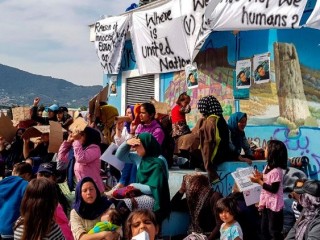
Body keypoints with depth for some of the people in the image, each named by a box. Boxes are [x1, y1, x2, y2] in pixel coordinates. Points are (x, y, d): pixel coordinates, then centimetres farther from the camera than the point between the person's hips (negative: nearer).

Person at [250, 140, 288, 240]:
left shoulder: (276, 171, -23)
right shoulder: (268, 166, 6)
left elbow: (273, 189, -23)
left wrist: (259, 181, -22)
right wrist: (261, 176, -1)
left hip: (274, 205, -9)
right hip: (266, 203, 9)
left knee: (274, 231, 3)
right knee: (264, 229, 18)